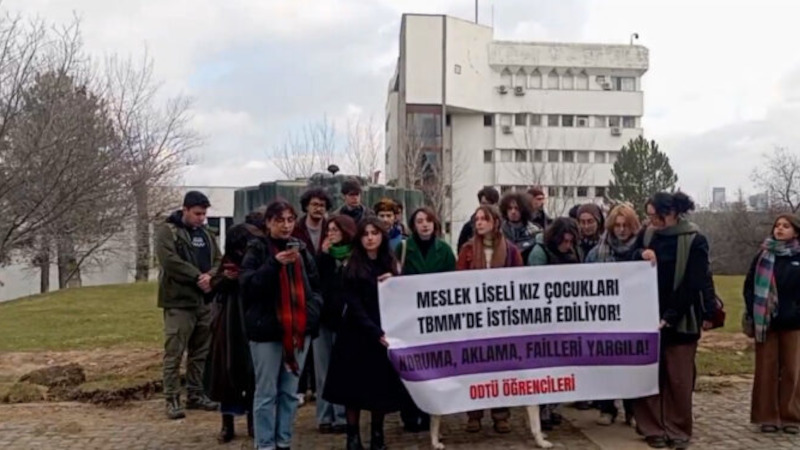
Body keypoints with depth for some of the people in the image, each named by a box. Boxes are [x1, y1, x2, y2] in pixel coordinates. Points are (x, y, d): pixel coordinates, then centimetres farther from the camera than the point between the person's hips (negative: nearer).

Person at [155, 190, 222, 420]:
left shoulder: (206, 233, 15)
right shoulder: (166, 231, -6)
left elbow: (219, 260, 10)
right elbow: (170, 261, -19)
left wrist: (210, 276, -11)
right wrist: (198, 276, -18)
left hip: (205, 301, 7)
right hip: (178, 301, -7)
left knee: (201, 352, 13)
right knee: (174, 353, -4)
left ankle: (196, 394, 23)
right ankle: (172, 399, 3)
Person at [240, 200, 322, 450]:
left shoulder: (301, 249, 11)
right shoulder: (257, 249, -2)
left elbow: (315, 286, 17)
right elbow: (248, 286, -14)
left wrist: (312, 311, 0)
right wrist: (275, 264, -23)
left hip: (298, 328, 5)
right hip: (267, 329, -4)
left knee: (290, 391, 12)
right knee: (266, 392, 4)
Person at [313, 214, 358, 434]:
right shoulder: (324, 254, 8)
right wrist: (322, 254, -9)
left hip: (345, 319, -4)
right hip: (322, 317, 4)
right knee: (323, 370, 8)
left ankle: (342, 416, 9)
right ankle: (324, 416, 14)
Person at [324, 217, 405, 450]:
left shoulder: (391, 265, 8)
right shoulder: (353, 268, -4)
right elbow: (355, 306, -10)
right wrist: (375, 332, -19)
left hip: (385, 333, 3)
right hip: (357, 335, -3)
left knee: (381, 386, 5)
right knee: (355, 386, 1)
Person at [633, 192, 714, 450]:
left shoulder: (694, 241, -8)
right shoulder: (646, 235, 4)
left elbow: (692, 284, -12)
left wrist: (670, 316, -17)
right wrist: (641, 258, -10)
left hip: (681, 319, -3)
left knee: (679, 378, 2)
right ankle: (652, 428, 12)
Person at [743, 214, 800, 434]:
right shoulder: (763, 256, 5)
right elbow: (749, 286, 4)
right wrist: (754, 315, -5)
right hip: (765, 321, 0)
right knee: (766, 369, 4)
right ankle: (767, 416, 10)